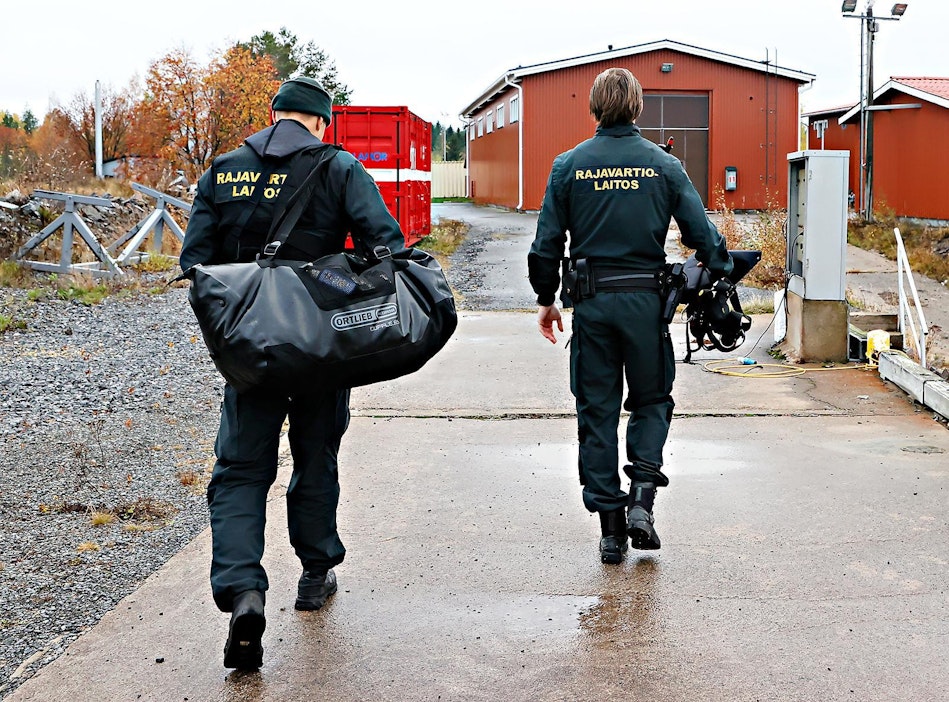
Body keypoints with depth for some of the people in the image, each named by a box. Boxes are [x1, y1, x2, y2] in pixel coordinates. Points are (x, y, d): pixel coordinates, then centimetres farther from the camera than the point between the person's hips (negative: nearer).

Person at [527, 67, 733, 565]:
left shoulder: (568, 166, 0)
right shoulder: (664, 165, 0)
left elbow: (547, 242, 2)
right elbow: (702, 234, -1)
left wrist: (546, 299, 13)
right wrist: (720, 277, 15)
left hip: (591, 302, 1)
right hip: (645, 299, 0)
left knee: (597, 411, 8)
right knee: (651, 401, 16)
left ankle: (610, 527, 10)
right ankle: (642, 496, -3)